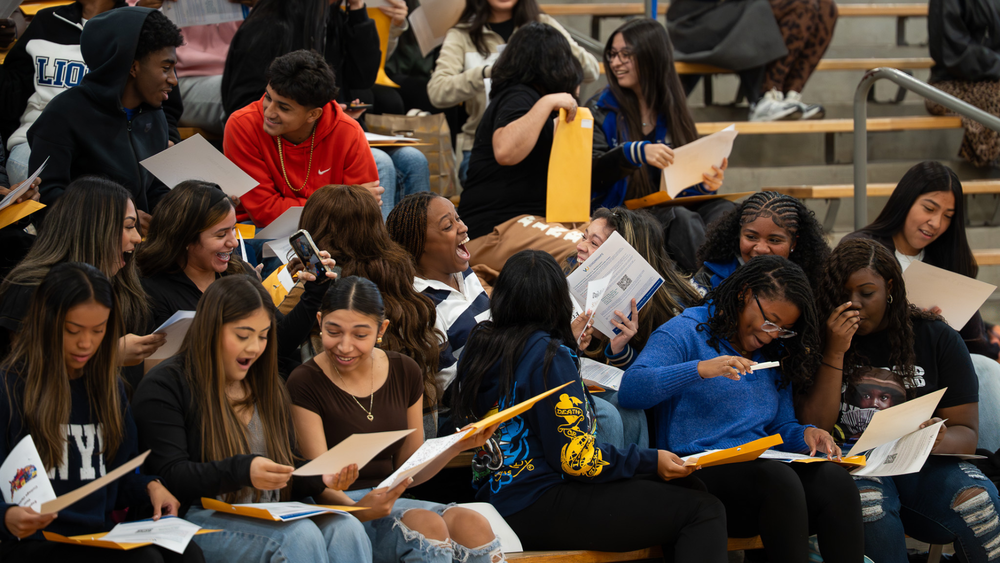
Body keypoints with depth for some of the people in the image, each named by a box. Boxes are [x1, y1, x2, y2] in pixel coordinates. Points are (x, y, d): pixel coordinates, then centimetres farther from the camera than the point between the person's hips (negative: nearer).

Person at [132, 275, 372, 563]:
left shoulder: (268, 389, 22)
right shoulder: (165, 386, -1)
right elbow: (170, 477, -12)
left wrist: (321, 479, -1)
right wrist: (242, 471, -27)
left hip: (272, 521, 6)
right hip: (200, 518, -6)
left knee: (346, 529, -26)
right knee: (300, 536, -34)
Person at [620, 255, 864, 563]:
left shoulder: (775, 354, 24)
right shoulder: (685, 332, 2)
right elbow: (629, 390, -13)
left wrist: (805, 436, 1)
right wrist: (701, 370, -25)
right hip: (697, 470, -6)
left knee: (835, 480, -26)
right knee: (779, 479, -37)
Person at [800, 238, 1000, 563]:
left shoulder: (937, 339, 8)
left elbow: (966, 433, 6)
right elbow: (815, 429, -3)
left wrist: (938, 441, -19)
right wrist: (835, 353, -11)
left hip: (923, 465, 2)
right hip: (852, 464, -2)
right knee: (867, 504, -38)